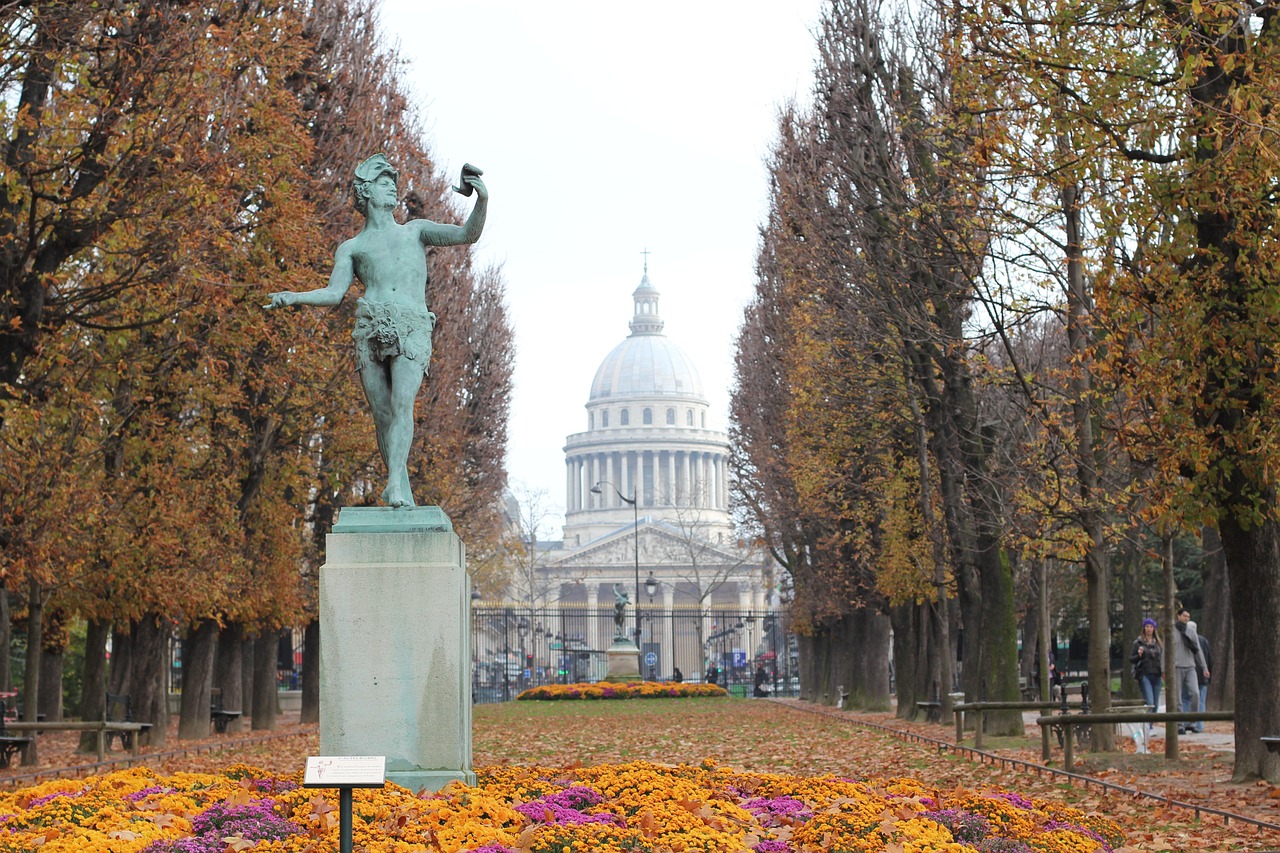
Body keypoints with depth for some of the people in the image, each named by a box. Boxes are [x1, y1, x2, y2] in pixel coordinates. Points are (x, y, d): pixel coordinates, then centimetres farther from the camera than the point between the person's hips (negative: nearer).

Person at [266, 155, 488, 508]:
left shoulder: (416, 230, 26)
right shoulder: (351, 248, 24)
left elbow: (467, 234, 14)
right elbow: (333, 293, 11)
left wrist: (482, 200, -4)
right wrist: (293, 297, -5)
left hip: (412, 329, -1)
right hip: (371, 329, 1)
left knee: (402, 404, -21)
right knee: (382, 412, -5)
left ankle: (395, 484, -32)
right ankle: (403, 491, 1)